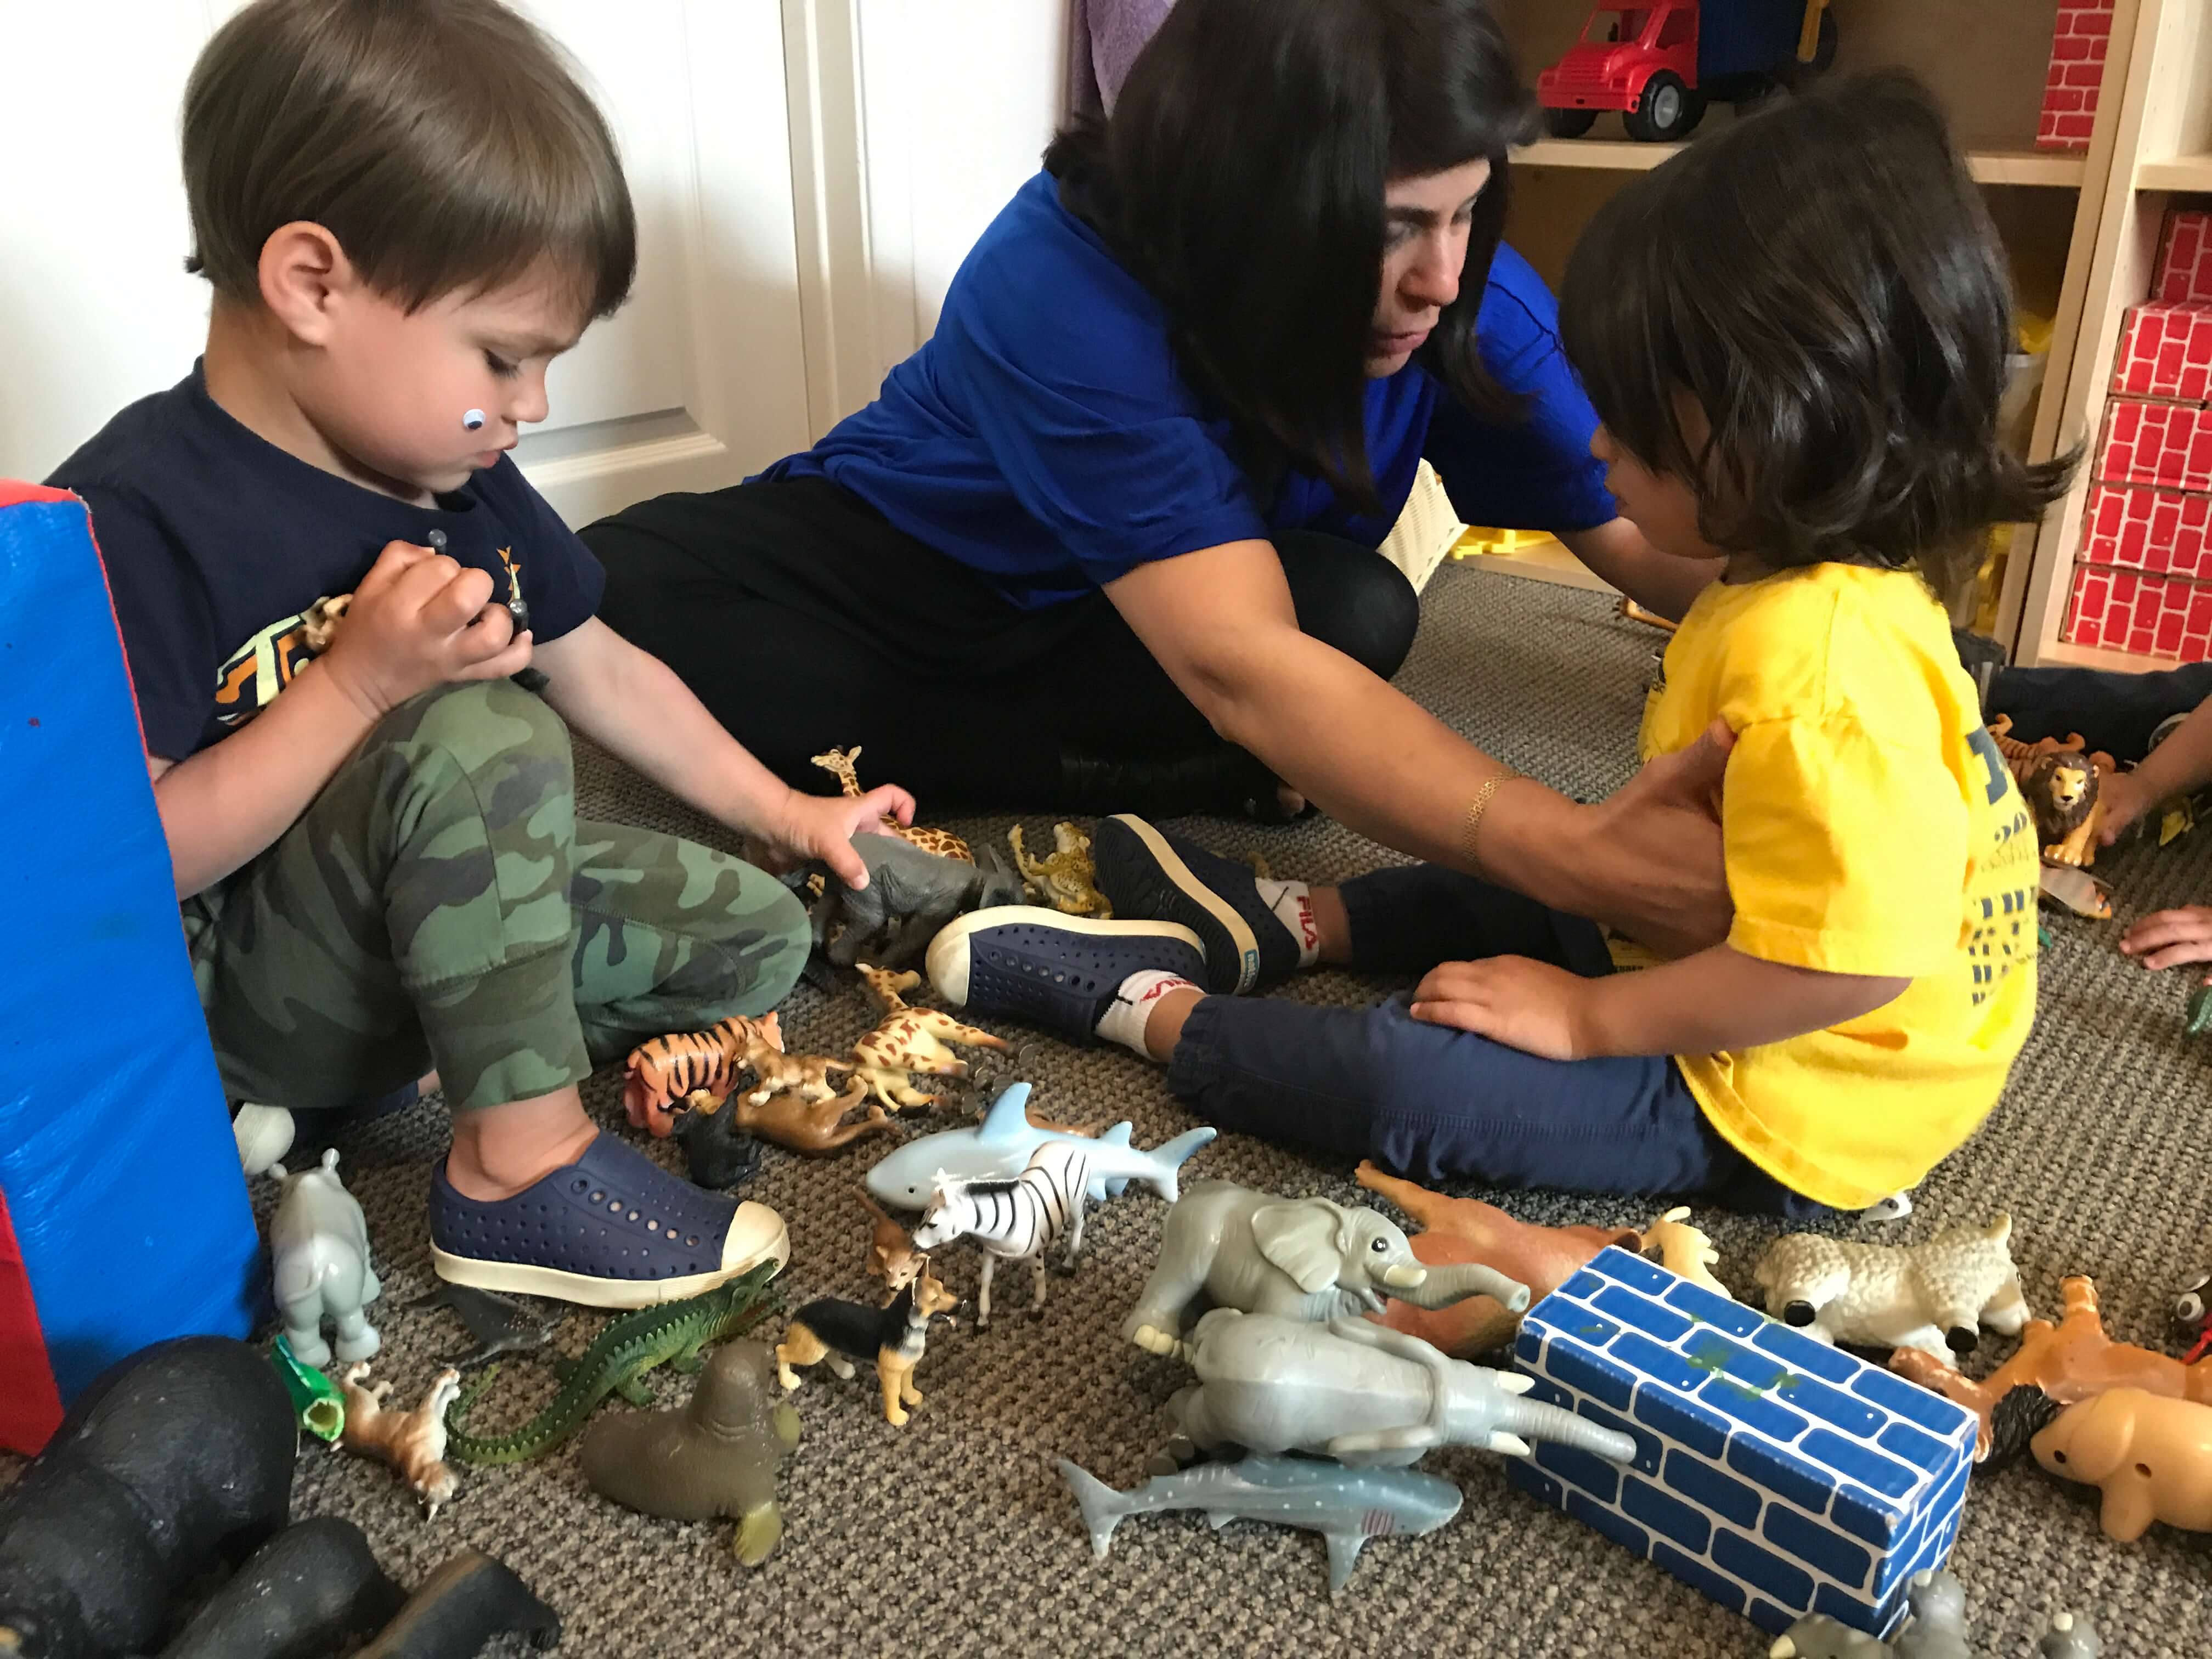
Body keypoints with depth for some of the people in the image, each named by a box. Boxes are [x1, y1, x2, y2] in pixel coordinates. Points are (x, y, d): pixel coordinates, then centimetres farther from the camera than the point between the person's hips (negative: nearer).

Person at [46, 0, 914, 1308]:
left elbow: (603, 671, 12)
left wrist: (787, 814, 13)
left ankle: (437, 1058, -7)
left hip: (431, 909, 8)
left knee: (755, 938, 1)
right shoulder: (134, 523, -23)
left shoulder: (458, 481, 2)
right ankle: (523, 1161, -23)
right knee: (481, 740, -34)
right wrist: (363, 681, -31)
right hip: (221, 996, -7)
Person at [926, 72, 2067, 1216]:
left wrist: (1584, 1014, -25)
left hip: (1781, 1113, -10)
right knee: (1504, 895, 24)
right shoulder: (1830, 586, 0)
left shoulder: (1817, 657, -32)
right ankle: (1280, 927, 31)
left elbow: (1844, 963, -33)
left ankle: (1144, 1005, -1)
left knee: (1407, 1079, -17)